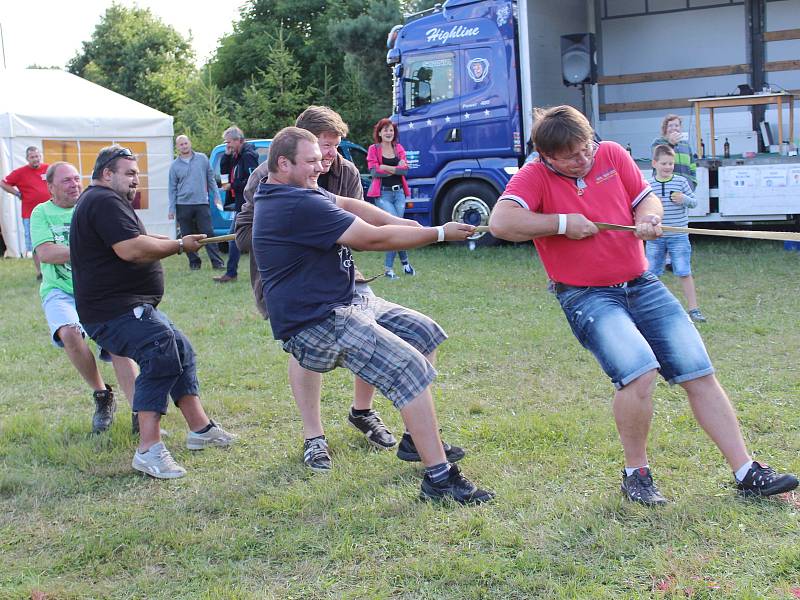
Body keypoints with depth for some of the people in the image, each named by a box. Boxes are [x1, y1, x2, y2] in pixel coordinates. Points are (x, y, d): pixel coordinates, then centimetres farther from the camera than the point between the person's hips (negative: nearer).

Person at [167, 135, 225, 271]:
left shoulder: (202, 158, 6)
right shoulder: (175, 165, 5)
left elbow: (211, 179, 11)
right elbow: (172, 188, 7)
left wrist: (216, 196, 6)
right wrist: (172, 209, 2)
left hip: (202, 203, -1)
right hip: (183, 205, 1)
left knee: (208, 233, -6)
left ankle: (217, 262, -6)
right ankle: (194, 262, 14)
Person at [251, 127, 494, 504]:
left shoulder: (283, 195, 13)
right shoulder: (298, 205, -21)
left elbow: (348, 205, 9)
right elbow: (372, 238, -18)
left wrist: (399, 224, -6)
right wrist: (440, 233, -8)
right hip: (320, 326, -11)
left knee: (423, 333, 17)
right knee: (410, 369, -20)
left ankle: (421, 440, 22)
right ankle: (438, 479, -20)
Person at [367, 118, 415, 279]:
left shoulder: (399, 148, 11)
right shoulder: (373, 149, 1)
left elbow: (405, 170, -2)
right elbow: (374, 171, -12)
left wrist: (386, 168, -13)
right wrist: (397, 169, -8)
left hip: (399, 193, 4)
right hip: (382, 194, -4)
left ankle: (388, 268, 15)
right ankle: (405, 262, -2)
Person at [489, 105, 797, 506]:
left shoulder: (612, 154, 5)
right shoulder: (535, 177, -8)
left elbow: (647, 198, 15)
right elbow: (500, 223, -24)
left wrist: (647, 218, -8)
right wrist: (562, 223, -20)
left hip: (642, 285, 5)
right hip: (586, 296, -5)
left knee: (701, 374, 3)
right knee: (638, 370, -27)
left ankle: (747, 473, 13)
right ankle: (635, 473, -5)